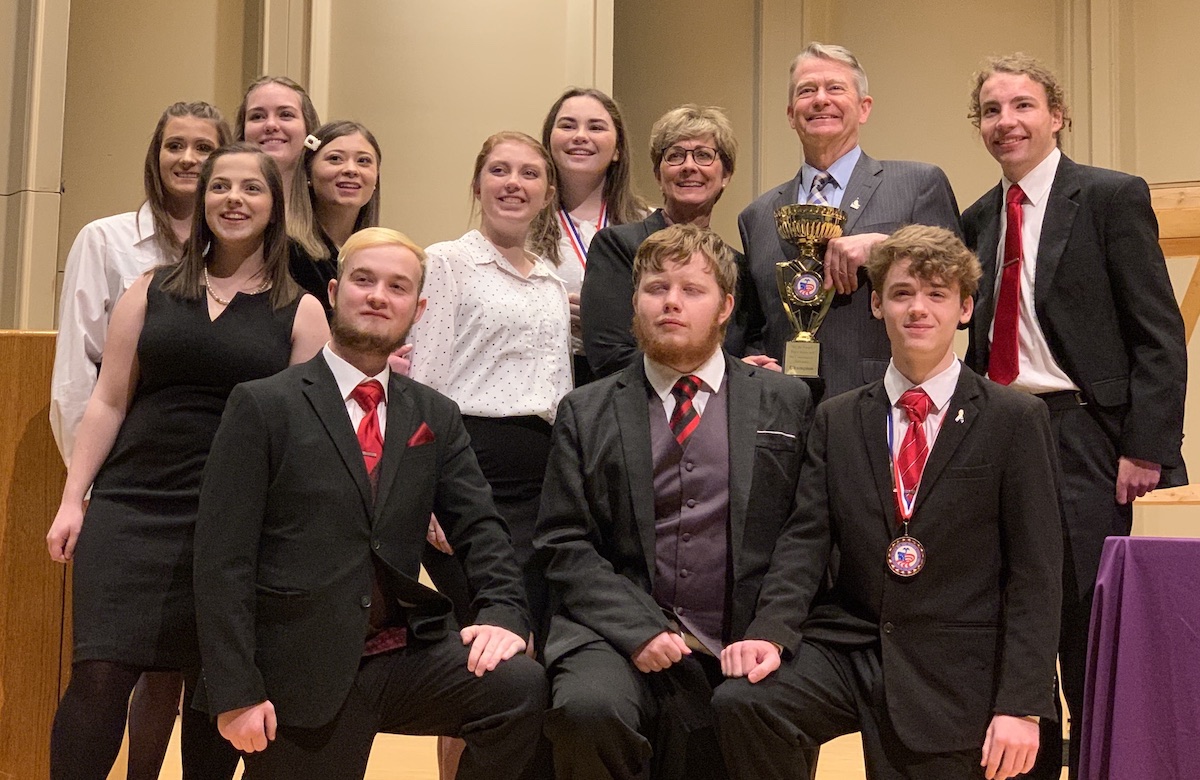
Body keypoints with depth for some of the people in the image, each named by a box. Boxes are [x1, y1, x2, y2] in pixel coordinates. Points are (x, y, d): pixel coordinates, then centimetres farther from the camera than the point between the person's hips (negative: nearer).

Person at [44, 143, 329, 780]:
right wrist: (72, 500, 4)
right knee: (100, 674, -6)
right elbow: (108, 402, 8)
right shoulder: (151, 291, 9)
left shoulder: (300, 311, 4)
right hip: (132, 507, 1)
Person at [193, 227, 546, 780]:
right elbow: (223, 557, -6)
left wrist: (500, 612, -15)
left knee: (519, 685, -21)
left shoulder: (435, 417, 11)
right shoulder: (264, 406, -2)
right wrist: (236, 693, -12)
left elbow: (479, 528, 6)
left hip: (404, 659, 3)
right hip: (302, 676, -2)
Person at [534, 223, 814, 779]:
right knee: (588, 708, -30)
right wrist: (638, 631, -11)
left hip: (742, 649, 1)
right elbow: (564, 545, 3)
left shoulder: (786, 404, 11)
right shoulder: (586, 413, 10)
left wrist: (769, 634, -9)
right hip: (618, 638, 0)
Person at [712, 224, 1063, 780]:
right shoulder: (836, 420, 9)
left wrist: (1021, 707, -11)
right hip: (846, 646, 2)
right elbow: (806, 540, 1)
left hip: (952, 674, -2)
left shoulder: (1016, 420, -1)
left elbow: (1034, 573, -4)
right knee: (740, 701, -22)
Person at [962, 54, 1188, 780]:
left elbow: (1159, 335, -8)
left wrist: (1146, 448, -14)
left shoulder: (1113, 197, -4)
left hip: (1080, 434, -5)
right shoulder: (981, 217, 13)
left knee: (1087, 623, -2)